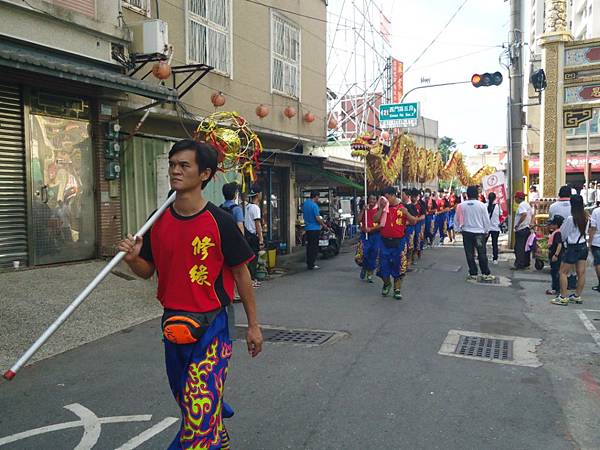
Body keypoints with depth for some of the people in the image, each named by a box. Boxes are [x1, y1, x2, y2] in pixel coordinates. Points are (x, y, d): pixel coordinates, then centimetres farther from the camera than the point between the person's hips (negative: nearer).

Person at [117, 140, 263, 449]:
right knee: (186, 401, 22)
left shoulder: (219, 222, -15)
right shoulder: (159, 221, 0)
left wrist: (253, 325, -2)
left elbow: (240, 274, -7)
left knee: (199, 408, -7)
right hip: (172, 325, 6)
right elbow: (147, 271, 8)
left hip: (210, 326, -6)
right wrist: (132, 258, -15)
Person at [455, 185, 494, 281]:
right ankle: (486, 274, 9)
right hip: (479, 232, -1)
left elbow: (457, 220, 3)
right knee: (482, 254, 6)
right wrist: (486, 231, 13)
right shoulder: (481, 205, -8)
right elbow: (486, 220, -1)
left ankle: (473, 274, 10)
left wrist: (461, 228, 18)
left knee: (470, 254, 7)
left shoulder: (461, 206, -5)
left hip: (467, 232, 1)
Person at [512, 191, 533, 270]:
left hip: (521, 229, -10)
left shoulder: (521, 205, -15)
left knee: (519, 248, -7)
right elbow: (532, 214, 21)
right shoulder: (527, 204, 16)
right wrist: (529, 223, 20)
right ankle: (526, 263, 19)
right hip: (527, 229, 10)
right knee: (525, 247, 14)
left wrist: (517, 224, -25)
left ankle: (519, 265, -8)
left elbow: (524, 214, -30)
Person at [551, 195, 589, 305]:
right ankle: (577, 296, 20)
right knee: (581, 272, 10)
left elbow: (563, 234, -5)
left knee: (563, 272, -1)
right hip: (584, 246, 7)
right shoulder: (586, 218, 1)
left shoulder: (570, 219, -17)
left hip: (573, 247, -7)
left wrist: (562, 240, 14)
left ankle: (563, 297, -2)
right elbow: (585, 231, 12)